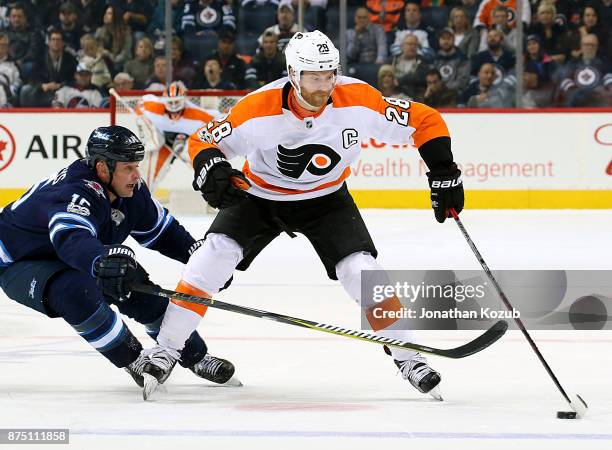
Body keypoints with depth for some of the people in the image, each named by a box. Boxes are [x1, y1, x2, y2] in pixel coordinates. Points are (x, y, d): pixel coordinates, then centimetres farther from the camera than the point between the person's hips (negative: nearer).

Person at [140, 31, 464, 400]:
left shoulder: (358, 99, -26)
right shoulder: (259, 108, -29)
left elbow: (425, 121, -14)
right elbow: (203, 140, -16)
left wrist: (444, 173, -18)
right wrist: (212, 168, -37)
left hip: (326, 199, 1)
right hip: (260, 195, 0)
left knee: (362, 271, -16)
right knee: (213, 255, -18)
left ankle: (407, 357, 2)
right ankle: (166, 350, -8)